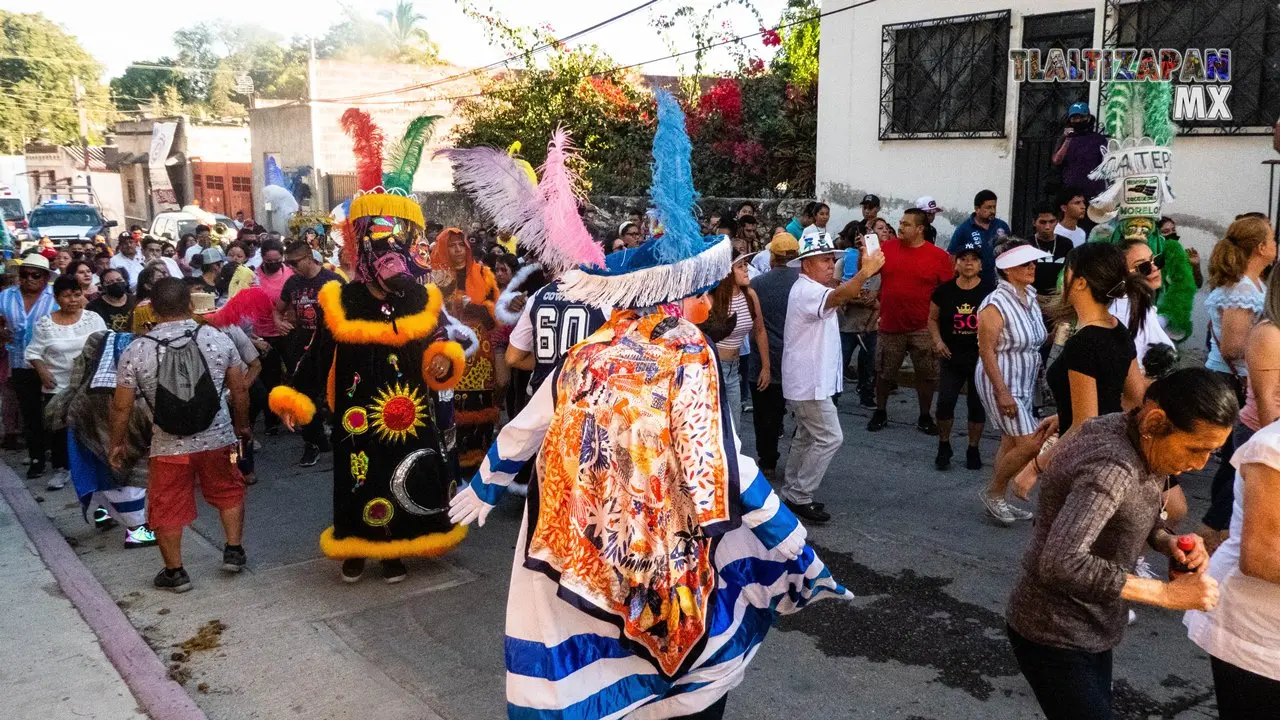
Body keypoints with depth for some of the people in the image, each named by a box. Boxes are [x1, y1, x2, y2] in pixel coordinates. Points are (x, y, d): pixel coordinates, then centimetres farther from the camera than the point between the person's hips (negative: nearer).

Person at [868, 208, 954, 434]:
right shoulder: (887, 248, 0)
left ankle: (925, 417, 24)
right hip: (890, 326, 1)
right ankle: (880, 413, 30)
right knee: (884, 373, 12)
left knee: (927, 375, 8)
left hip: (923, 328, -1)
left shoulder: (938, 256, -5)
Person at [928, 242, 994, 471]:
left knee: (977, 404, 6)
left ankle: (973, 449, 22)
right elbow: (933, 318, 10)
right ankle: (944, 446, 13)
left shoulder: (989, 292, -5)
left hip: (981, 358, 0)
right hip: (952, 357, 1)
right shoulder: (944, 290, -1)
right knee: (945, 401, -7)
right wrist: (938, 340, -5)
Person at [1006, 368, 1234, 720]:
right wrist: (1167, 593, -33)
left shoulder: (1141, 442, -3)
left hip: (1092, 628, 9)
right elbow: (1061, 564, -40)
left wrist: (1169, 543, -10)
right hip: (1055, 636, -9)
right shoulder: (1113, 466, -31)